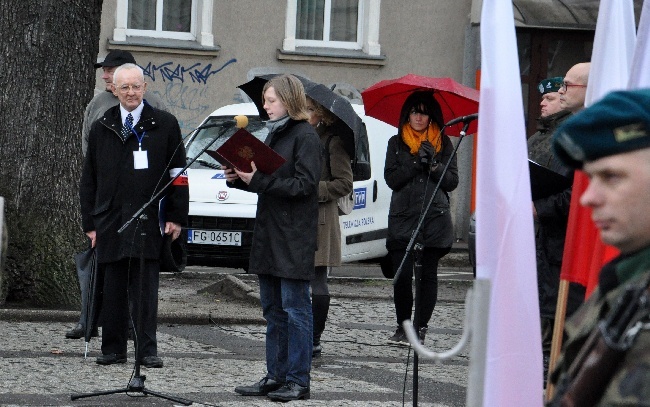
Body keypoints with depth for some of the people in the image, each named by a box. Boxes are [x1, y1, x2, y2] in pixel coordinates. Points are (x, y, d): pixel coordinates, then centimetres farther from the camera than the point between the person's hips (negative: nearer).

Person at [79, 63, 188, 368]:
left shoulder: (164, 125, 4)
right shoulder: (101, 129, 12)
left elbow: (178, 174, 3)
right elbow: (88, 180, 14)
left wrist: (176, 217, -3)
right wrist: (90, 222, 7)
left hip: (148, 222, -3)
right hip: (110, 222, 3)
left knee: (145, 288, -3)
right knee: (113, 288, 4)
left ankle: (147, 350, 1)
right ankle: (113, 349, 11)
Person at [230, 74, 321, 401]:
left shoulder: (305, 136, -10)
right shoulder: (274, 134, 17)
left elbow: (304, 185, -17)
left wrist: (258, 180, -20)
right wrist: (240, 178, 3)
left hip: (293, 238, -9)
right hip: (268, 234, 9)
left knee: (295, 308, -6)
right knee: (273, 309, 11)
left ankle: (298, 381, -3)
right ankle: (276, 377, 16)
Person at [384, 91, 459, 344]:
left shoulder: (443, 144, 10)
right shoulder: (396, 143, 12)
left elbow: (452, 181, 4)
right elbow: (391, 179, 0)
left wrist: (434, 164, -11)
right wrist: (417, 162, -11)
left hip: (434, 219, 0)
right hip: (402, 218, 0)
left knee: (428, 274, -2)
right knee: (402, 275, -8)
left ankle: (420, 327, 4)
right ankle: (403, 326, 7)